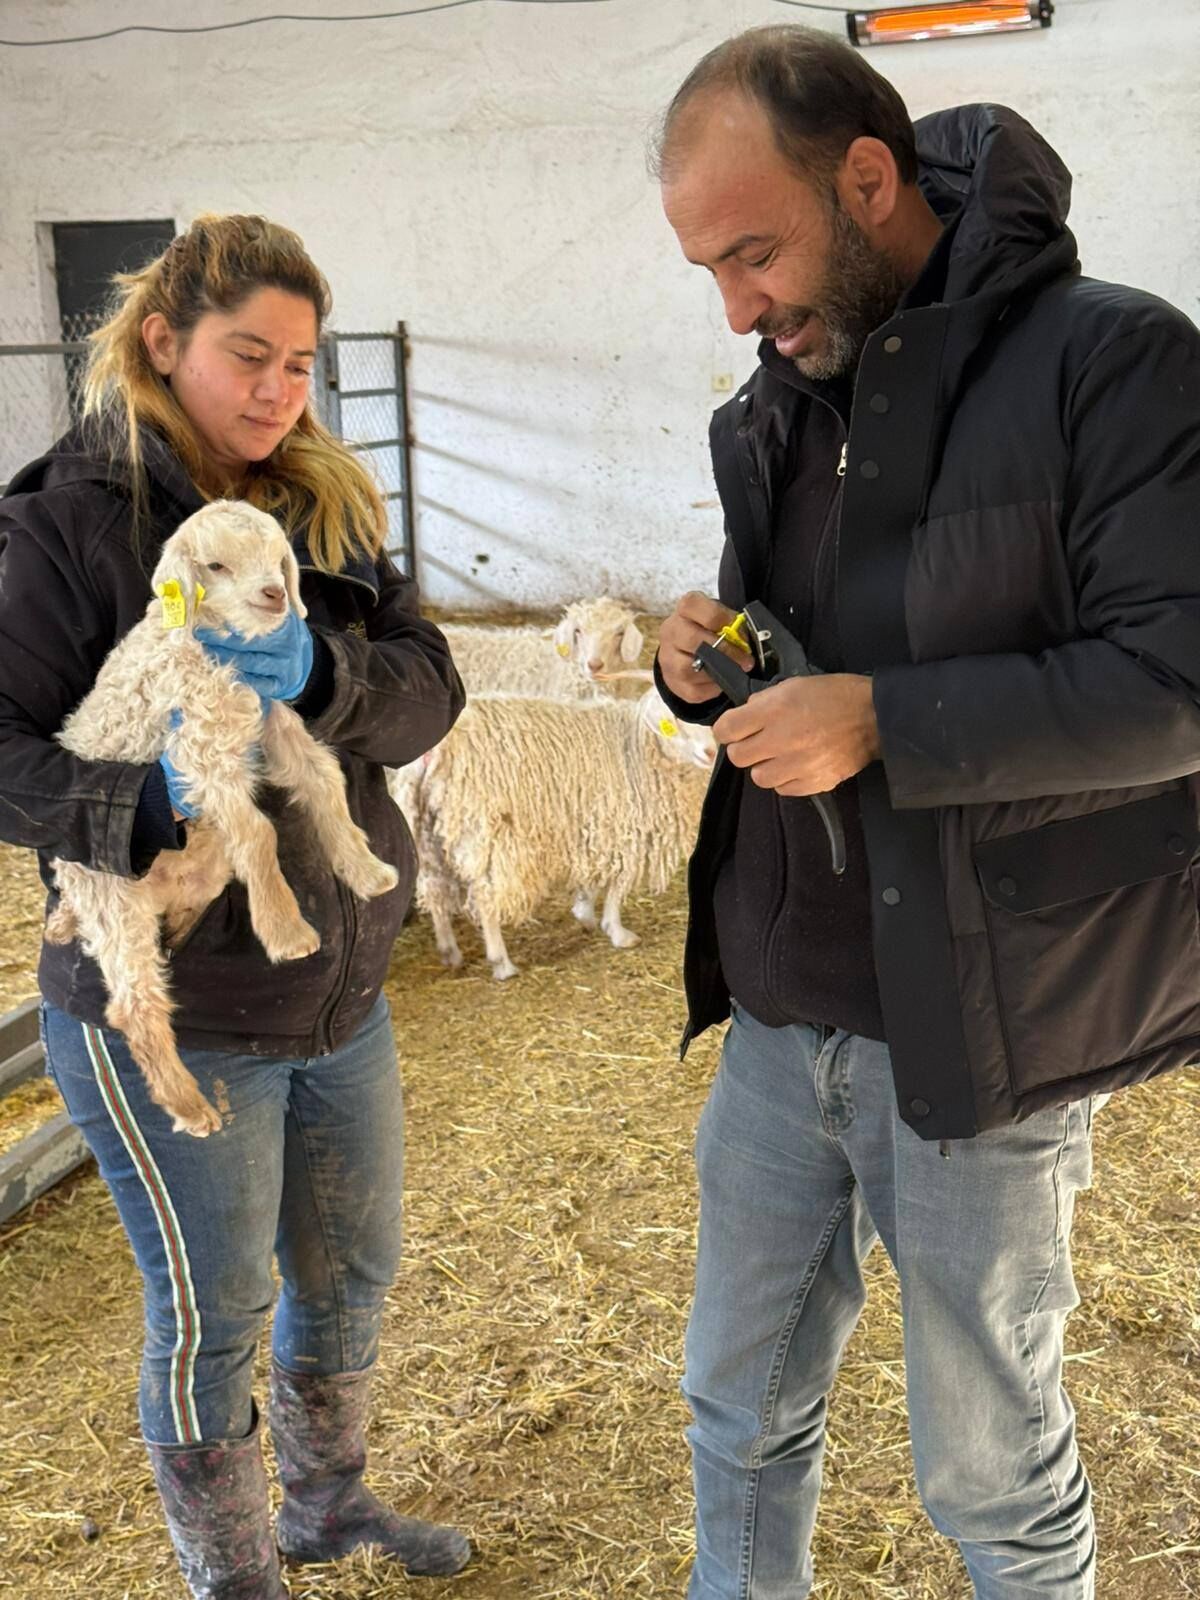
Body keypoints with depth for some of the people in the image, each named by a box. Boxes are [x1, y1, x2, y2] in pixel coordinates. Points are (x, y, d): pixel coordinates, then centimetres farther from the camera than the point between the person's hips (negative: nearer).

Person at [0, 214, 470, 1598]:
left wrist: (316, 674, -25)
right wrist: (146, 807, -33)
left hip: (341, 986, 6)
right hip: (167, 1013, -6)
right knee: (213, 1316, 9)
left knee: (349, 1275, 21)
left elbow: (425, 685, -5)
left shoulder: (326, 509, 5)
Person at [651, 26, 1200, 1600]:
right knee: (741, 1410, 20)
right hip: (776, 1012, 6)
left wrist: (881, 719, -24)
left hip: (980, 1031, -6)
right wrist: (715, 668, -4)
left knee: (991, 1462, 13)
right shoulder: (773, 412, 9)